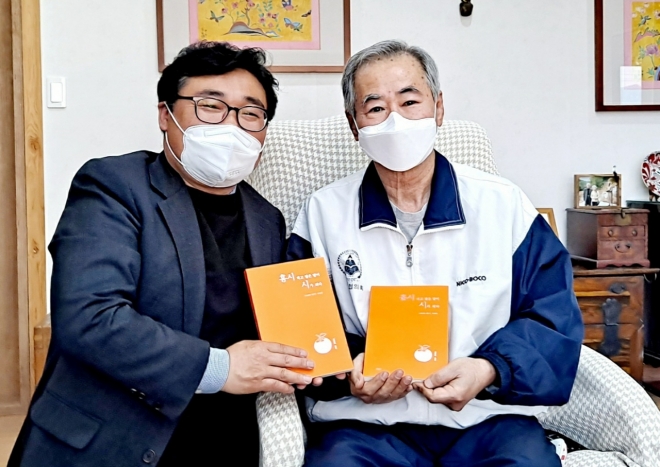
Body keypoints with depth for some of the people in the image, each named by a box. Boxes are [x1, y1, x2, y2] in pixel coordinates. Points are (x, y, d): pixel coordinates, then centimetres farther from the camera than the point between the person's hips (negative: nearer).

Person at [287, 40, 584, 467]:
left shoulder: (504, 206, 5)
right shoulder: (323, 215, 6)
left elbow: (553, 316, 5)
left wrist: (490, 370, -13)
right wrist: (345, 373, -14)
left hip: (487, 417, 1)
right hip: (366, 424, -1)